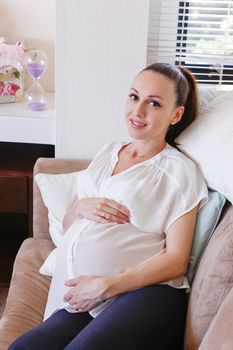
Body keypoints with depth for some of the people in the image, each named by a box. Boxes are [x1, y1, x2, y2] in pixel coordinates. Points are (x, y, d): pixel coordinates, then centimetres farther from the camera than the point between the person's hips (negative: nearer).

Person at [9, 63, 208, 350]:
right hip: (79, 299, 4)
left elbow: (176, 259, -5)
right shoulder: (107, 153, 20)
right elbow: (67, 224, 23)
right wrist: (81, 207, -1)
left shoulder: (180, 170, 2)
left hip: (146, 294, -4)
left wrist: (105, 286, -15)